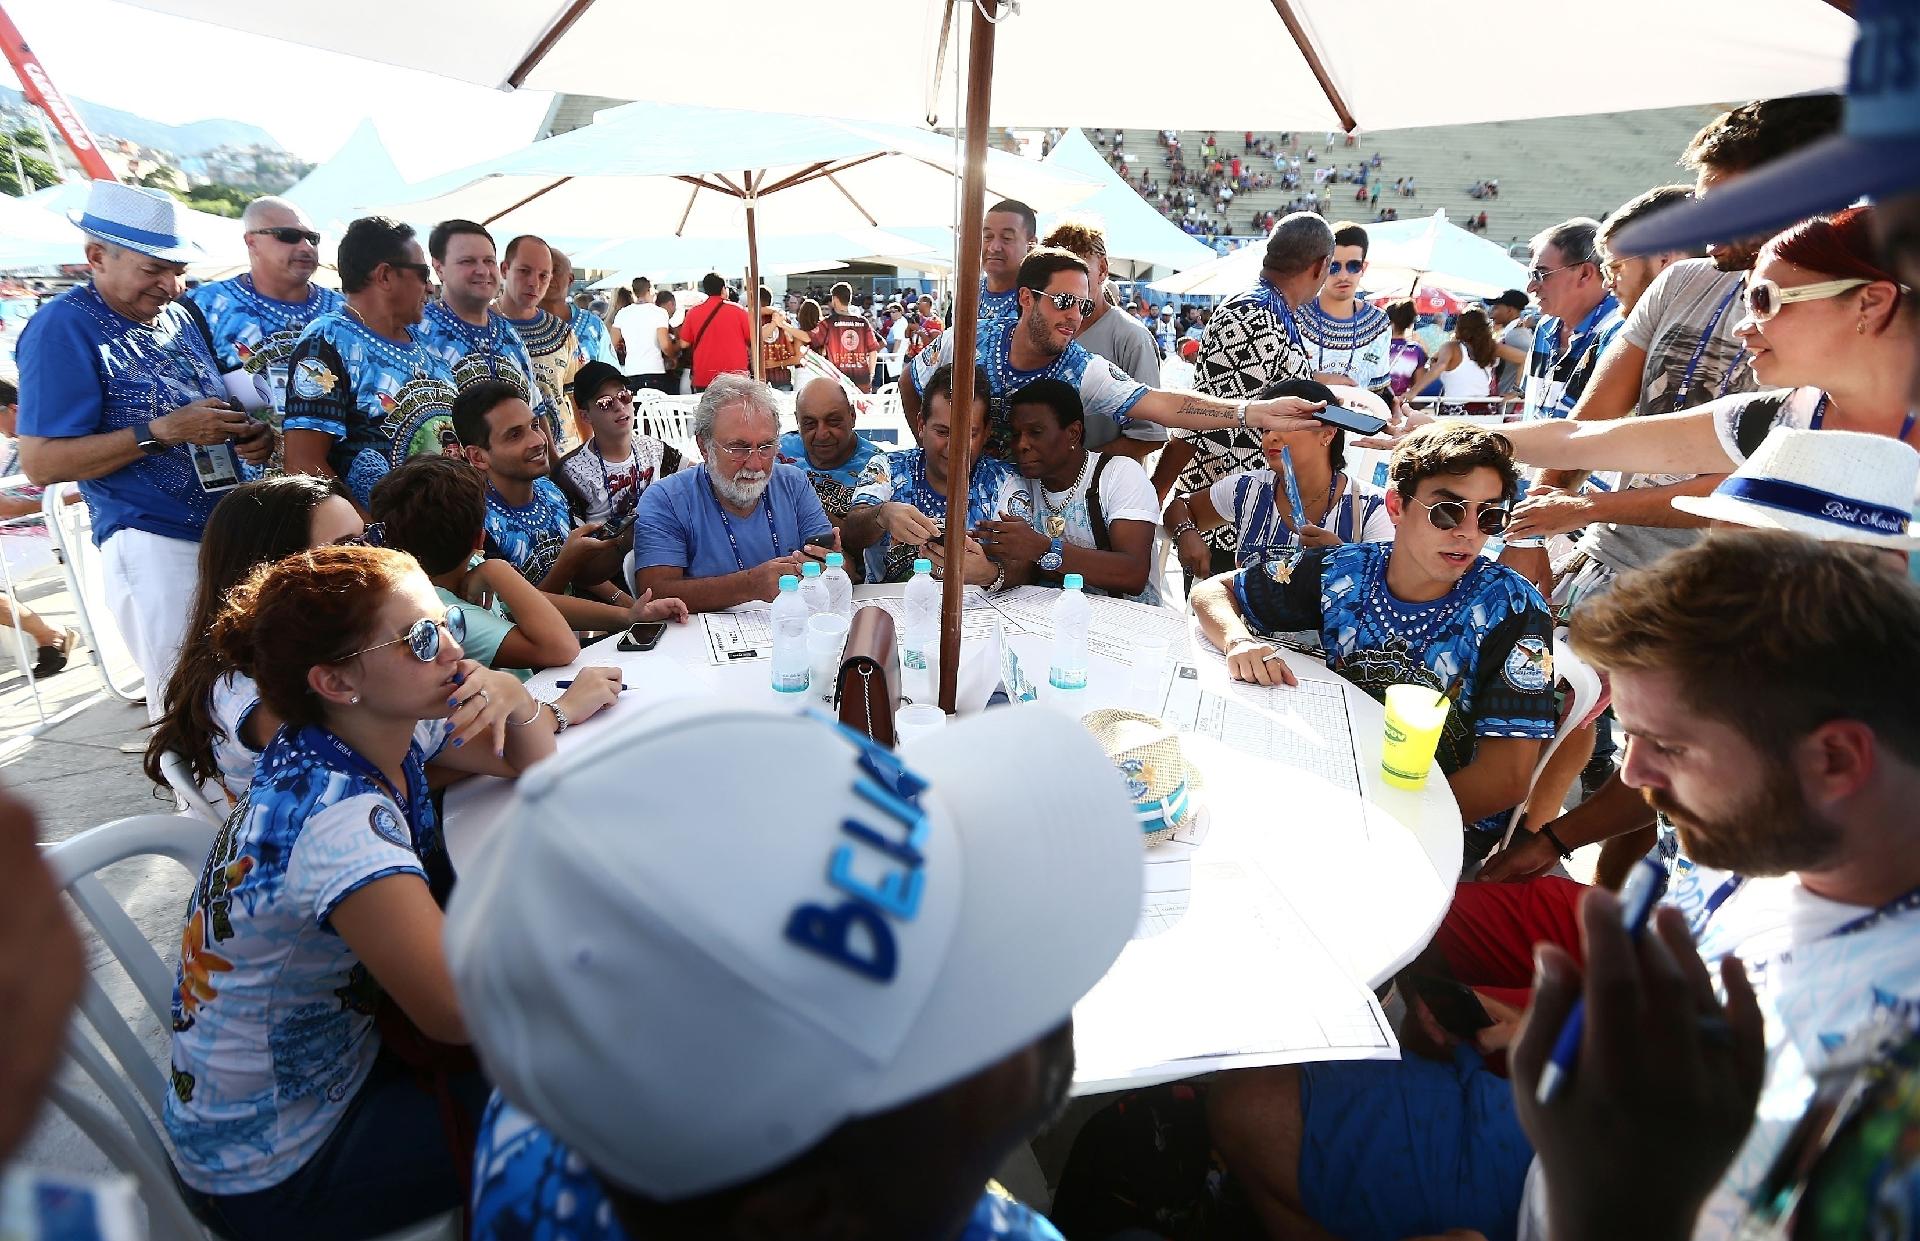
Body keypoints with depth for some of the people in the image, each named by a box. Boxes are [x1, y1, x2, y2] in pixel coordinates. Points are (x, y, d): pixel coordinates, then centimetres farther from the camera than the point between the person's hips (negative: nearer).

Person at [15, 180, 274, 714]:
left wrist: (253, 434, 1)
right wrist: (163, 432, -21)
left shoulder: (181, 316, 12)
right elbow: (41, 462, -13)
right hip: (155, 546, -6)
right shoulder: (62, 328, -9)